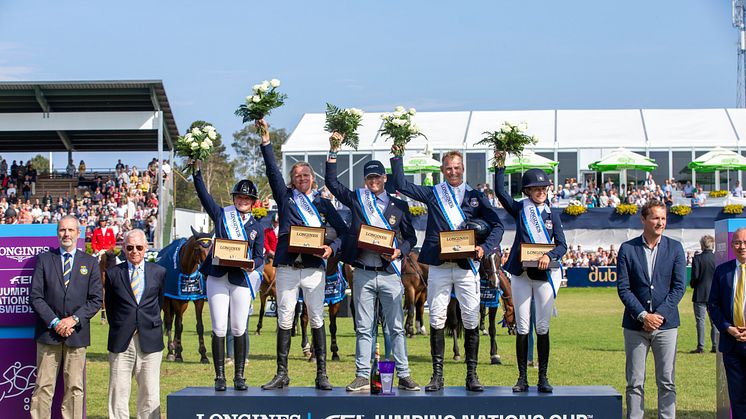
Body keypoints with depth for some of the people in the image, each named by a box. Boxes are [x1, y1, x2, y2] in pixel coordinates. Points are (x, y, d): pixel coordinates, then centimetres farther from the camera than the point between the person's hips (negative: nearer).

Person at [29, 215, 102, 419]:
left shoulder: (90, 263, 8)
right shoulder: (44, 259, 6)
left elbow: (96, 299, 4)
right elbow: (35, 296, 0)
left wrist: (74, 319, -10)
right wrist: (54, 322, -10)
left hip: (77, 333, 1)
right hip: (48, 332, -1)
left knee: (74, 388, 2)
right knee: (43, 387, -1)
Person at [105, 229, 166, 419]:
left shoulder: (159, 272, 7)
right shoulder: (113, 273, 5)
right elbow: (109, 305, 12)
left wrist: (152, 324, 11)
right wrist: (117, 327, 8)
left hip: (149, 340, 1)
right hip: (121, 341, 0)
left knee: (150, 393, 2)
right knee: (118, 392, 1)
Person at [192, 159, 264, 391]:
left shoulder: (256, 227, 11)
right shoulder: (221, 215, 9)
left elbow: (260, 257, 8)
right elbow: (203, 195, 6)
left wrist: (253, 265, -13)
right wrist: (197, 171, -3)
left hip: (242, 280, 1)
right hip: (218, 278, -1)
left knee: (239, 330, 3)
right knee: (219, 329, -2)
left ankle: (239, 376, 10)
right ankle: (220, 376, 3)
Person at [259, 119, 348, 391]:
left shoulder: (323, 204, 13)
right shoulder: (285, 197, 13)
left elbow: (343, 231, 11)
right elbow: (272, 171, 3)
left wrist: (332, 248, -9)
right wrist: (265, 141, -5)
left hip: (314, 268, 0)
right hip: (287, 266, 0)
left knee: (317, 319, -1)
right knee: (284, 319, 0)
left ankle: (322, 374, 2)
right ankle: (282, 374, 3)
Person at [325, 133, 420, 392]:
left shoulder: (398, 205, 8)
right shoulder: (357, 200, 9)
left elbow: (411, 237, 11)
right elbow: (332, 182, 5)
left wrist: (400, 251, -9)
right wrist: (333, 151, -2)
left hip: (390, 273, -1)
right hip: (363, 274, 1)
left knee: (396, 327, 2)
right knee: (364, 328, 4)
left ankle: (404, 376, 6)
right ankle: (362, 377, 7)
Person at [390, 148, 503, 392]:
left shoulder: (476, 196, 11)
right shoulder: (432, 194, 13)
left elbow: (496, 226, 7)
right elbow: (401, 184, 11)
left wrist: (485, 248, -9)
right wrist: (397, 157, 8)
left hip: (467, 265, 0)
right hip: (438, 266, 0)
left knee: (471, 321, 0)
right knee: (436, 320, -1)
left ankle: (471, 375, 7)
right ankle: (437, 375, 4)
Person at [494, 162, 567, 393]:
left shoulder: (552, 214, 8)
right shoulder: (520, 209, 6)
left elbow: (562, 245, 1)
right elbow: (500, 192, -8)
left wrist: (549, 256, -19)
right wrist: (500, 166, -14)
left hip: (546, 274, 0)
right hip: (521, 273, 0)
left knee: (543, 326, 1)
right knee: (522, 327, 1)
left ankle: (543, 378, 6)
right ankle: (522, 378, 5)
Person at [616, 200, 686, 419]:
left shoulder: (675, 248, 4)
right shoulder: (627, 249, 2)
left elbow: (679, 287, -1)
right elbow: (623, 288, -2)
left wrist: (659, 315, -10)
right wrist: (643, 315, -12)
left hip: (666, 324, 0)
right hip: (635, 325, 0)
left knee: (666, 382, 1)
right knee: (634, 383, 3)